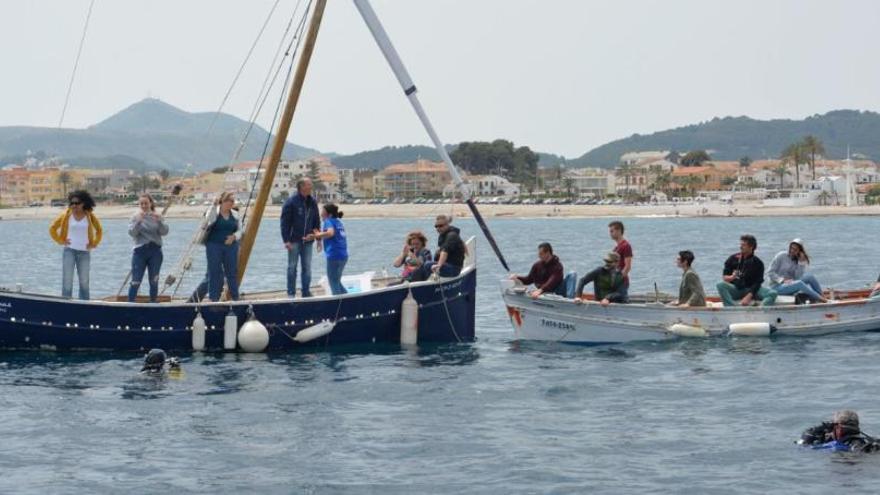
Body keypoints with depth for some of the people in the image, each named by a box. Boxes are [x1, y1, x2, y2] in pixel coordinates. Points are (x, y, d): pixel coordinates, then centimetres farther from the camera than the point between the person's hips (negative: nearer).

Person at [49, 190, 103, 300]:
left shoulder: (90, 216, 2)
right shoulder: (66, 215, 0)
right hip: (69, 250, -1)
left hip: (84, 252, 1)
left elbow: (99, 231, 15)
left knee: (84, 281, 7)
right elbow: (52, 229, 7)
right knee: (67, 280, -5)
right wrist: (61, 241, -1)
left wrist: (94, 244, 6)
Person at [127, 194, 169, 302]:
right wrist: (139, 221, -23)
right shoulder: (136, 217, 4)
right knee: (135, 281, -5)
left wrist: (159, 221, -23)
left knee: (154, 281, 6)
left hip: (155, 251, 2)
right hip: (140, 251, -2)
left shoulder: (157, 217, 7)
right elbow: (131, 232, -9)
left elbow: (164, 232, -6)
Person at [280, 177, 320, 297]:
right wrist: (286, 240, -16)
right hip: (294, 241, -5)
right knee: (292, 267, 2)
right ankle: (291, 293, 8)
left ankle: (306, 292, 15)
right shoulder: (291, 202, -11)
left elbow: (316, 221, 17)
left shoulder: (313, 202, 7)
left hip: (307, 240, 5)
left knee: (307, 267, 7)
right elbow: (284, 222, -11)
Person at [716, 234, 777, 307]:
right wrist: (731, 277, -19)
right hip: (736, 289, 1)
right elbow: (724, 277, 5)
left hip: (751, 290, -1)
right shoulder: (733, 258, 4)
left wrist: (748, 297, -22)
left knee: (773, 293, -24)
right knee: (720, 285, -28)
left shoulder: (758, 263, -1)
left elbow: (757, 283, -8)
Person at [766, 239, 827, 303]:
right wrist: (783, 280, -19)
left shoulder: (798, 261, 8)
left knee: (810, 276, -18)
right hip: (777, 286, -5)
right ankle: (820, 299, -30)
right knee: (799, 283, -34)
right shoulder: (781, 256, -4)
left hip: (791, 285, 5)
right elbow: (770, 273, -8)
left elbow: (798, 278, -8)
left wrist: (801, 263, -13)